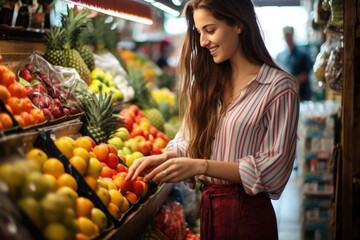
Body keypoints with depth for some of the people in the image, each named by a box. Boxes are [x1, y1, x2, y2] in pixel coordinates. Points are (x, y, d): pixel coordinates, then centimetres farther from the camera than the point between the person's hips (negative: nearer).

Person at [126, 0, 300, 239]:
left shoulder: (279, 87, -13)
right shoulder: (208, 83, 8)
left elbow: (272, 170, -17)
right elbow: (187, 142, 10)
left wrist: (201, 166, -24)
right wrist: (164, 157, -12)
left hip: (246, 214, -6)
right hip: (207, 208, 6)